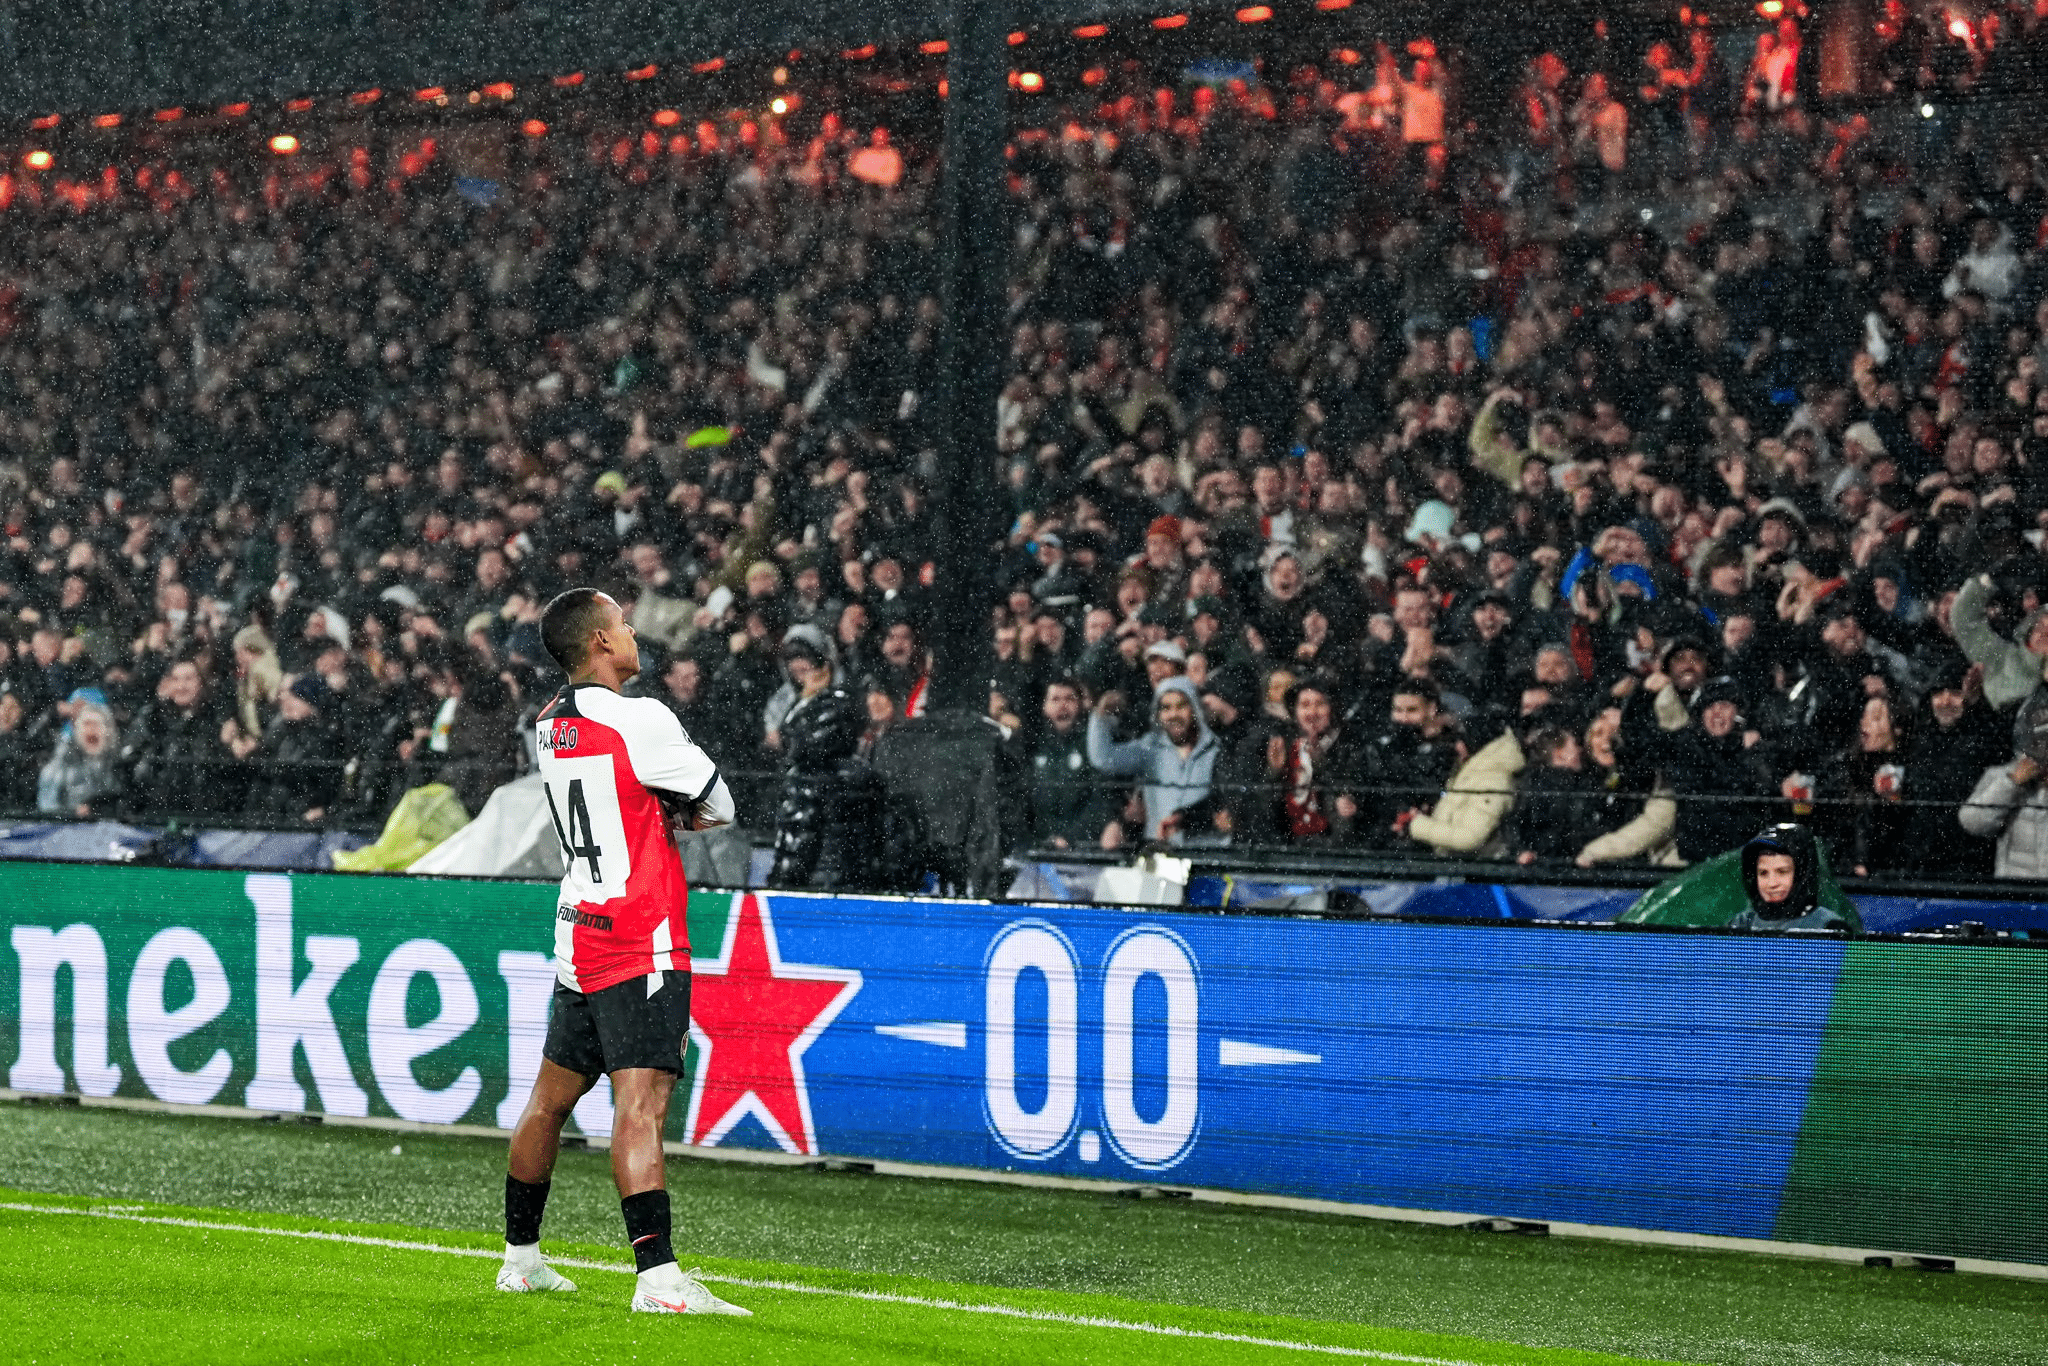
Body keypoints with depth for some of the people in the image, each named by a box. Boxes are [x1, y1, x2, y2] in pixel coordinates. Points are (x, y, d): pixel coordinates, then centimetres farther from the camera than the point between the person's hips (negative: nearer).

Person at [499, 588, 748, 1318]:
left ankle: (520, 1256, 29)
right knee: (641, 1103, -16)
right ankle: (657, 1279, -23)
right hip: (642, 944, -9)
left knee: (551, 1096, 17)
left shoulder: (549, 727, 10)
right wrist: (678, 811, 16)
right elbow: (718, 807, -3)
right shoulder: (638, 720, -14)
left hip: (578, 934, 9)